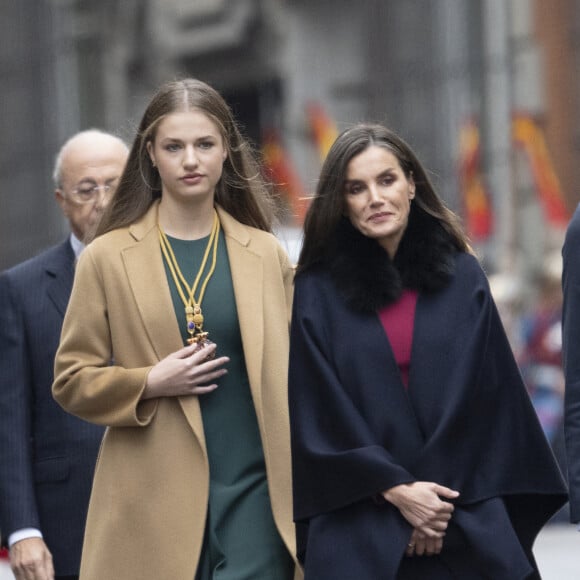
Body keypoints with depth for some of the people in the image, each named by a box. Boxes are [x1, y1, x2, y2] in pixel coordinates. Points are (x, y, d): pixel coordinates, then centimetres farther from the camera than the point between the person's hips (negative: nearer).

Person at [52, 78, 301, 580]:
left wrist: (305, 494, 7)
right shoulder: (107, 257, 3)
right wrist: (151, 383, -12)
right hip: (153, 504, -1)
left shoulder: (266, 255, 9)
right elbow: (71, 380, 4)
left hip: (253, 493, 1)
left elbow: (291, 376, 14)